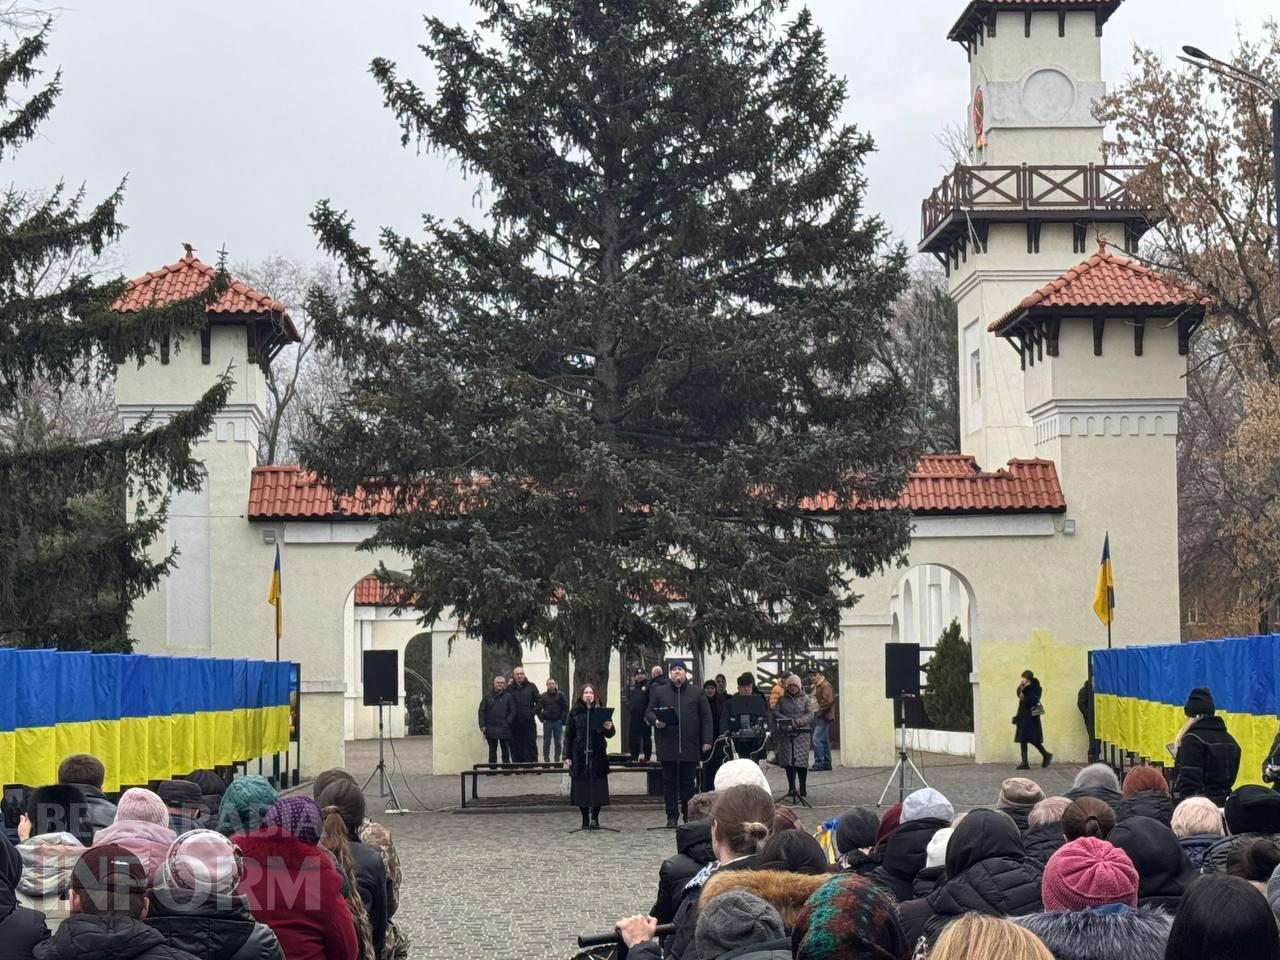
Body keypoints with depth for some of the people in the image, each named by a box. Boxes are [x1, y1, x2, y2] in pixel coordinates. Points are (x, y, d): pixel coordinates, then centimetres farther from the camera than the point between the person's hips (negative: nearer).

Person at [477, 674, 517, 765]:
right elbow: (482, 711, 4)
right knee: (492, 751, 7)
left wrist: (508, 722, -13)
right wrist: (482, 725, -4)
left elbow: (513, 711, 0)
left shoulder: (508, 696, 1)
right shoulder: (488, 696, 5)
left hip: (504, 729, -1)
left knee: (505, 750, 5)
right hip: (491, 729, 1)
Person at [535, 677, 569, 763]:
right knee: (546, 742, 3)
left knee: (558, 742, 3)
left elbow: (566, 708, 2)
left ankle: (557, 759, 10)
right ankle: (546, 759, 9)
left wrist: (562, 719, -5)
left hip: (558, 722, 0)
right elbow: (538, 709, 3)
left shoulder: (560, 695, 2)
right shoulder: (543, 696, 2)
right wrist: (542, 719, -5)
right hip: (547, 722, 0)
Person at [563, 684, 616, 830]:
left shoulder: (600, 712, 4)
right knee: (582, 788, 1)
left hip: (597, 755, 0)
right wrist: (567, 755, -2)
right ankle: (585, 820, 10)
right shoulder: (575, 713, 3)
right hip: (579, 756, 0)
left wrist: (610, 728, -19)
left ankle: (595, 818, 10)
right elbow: (569, 735, 4)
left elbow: (609, 735, 4)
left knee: (597, 788, 0)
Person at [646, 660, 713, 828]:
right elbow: (649, 713, 12)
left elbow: (706, 717, 6)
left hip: (690, 745, 0)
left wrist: (706, 740, -2)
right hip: (667, 745, 0)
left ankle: (688, 815, 12)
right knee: (669, 782, 2)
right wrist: (655, 721, -11)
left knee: (688, 782, 3)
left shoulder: (697, 694, 9)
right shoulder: (659, 692, 10)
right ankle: (671, 816, 7)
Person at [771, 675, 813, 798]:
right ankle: (791, 787, 0)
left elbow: (810, 715, 0)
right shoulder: (782, 699, 12)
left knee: (801, 760, -5)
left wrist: (797, 722, -15)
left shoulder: (805, 699, 8)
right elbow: (775, 712, 4)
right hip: (786, 734, 1)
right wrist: (786, 721, -13)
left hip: (802, 734, -1)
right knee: (788, 760, -4)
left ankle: (803, 788, 2)